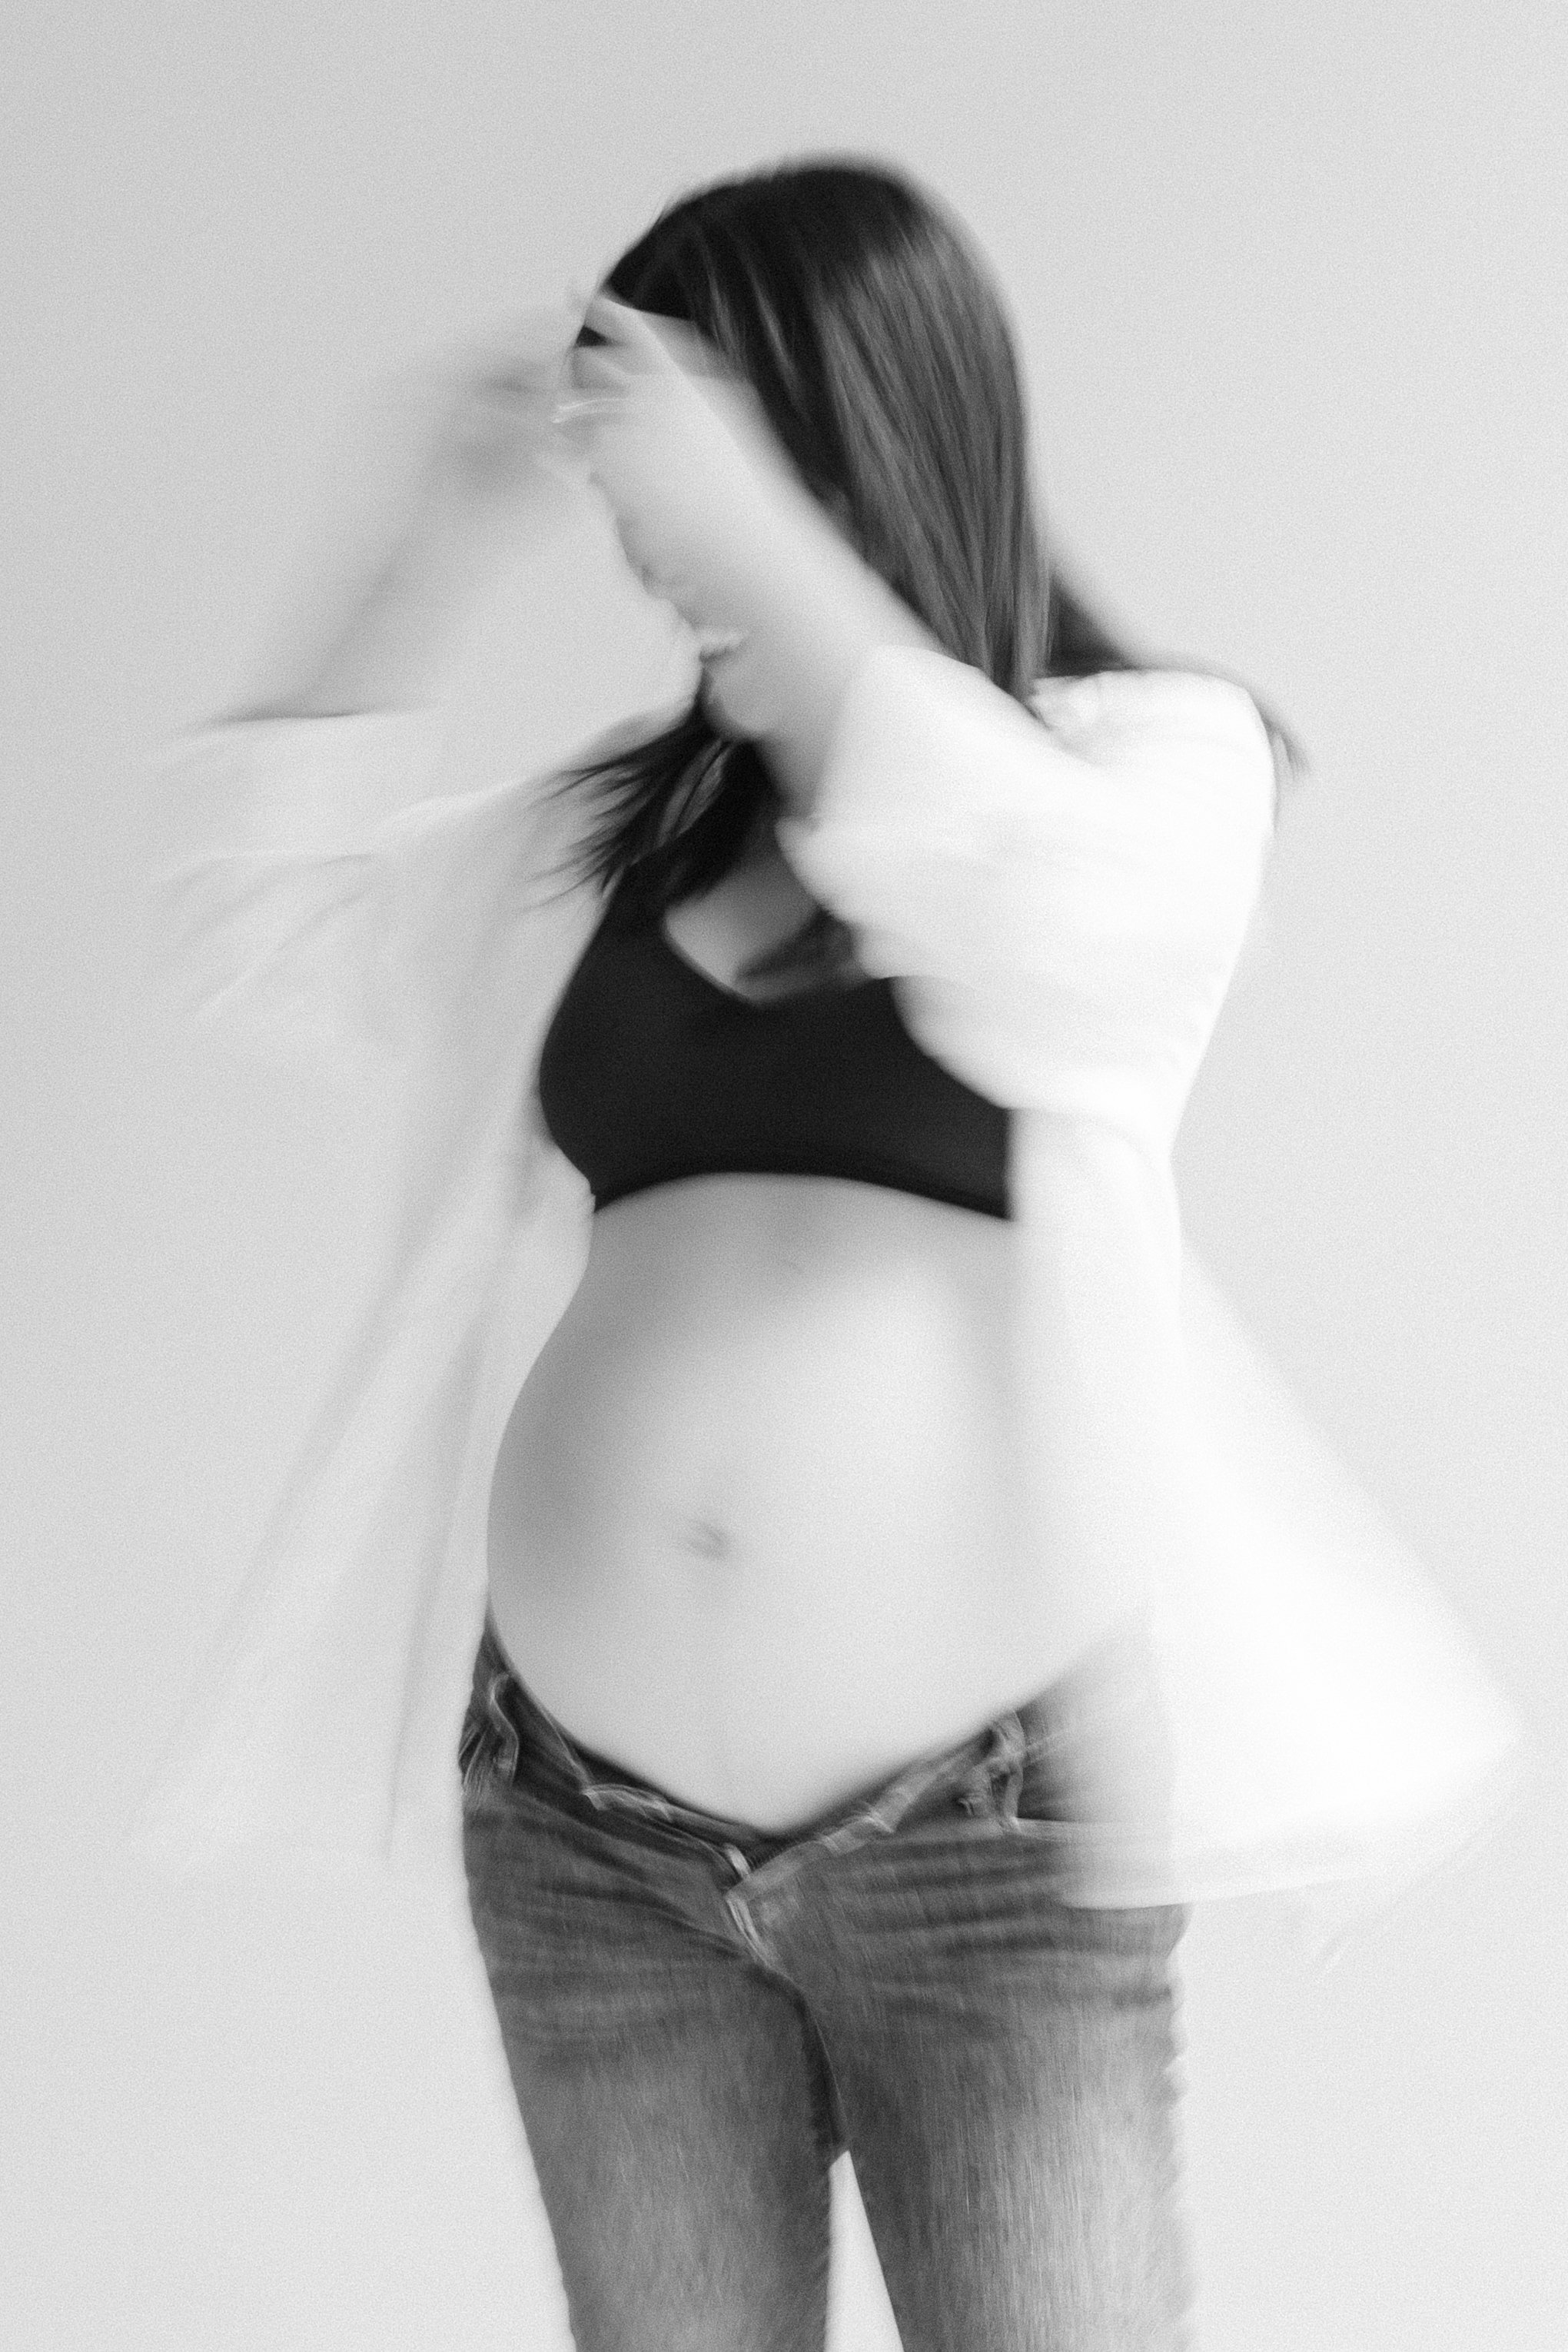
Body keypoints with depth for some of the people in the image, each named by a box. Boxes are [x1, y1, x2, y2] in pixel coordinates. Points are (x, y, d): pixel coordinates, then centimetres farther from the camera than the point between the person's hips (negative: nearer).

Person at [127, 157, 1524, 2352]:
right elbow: (280, 915, 12)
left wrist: (748, 530, -17)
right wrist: (444, 543, 5)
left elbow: (1048, 926, -19)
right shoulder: (625, 826, 12)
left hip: (985, 1837, -3)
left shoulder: (1161, 752, 1)